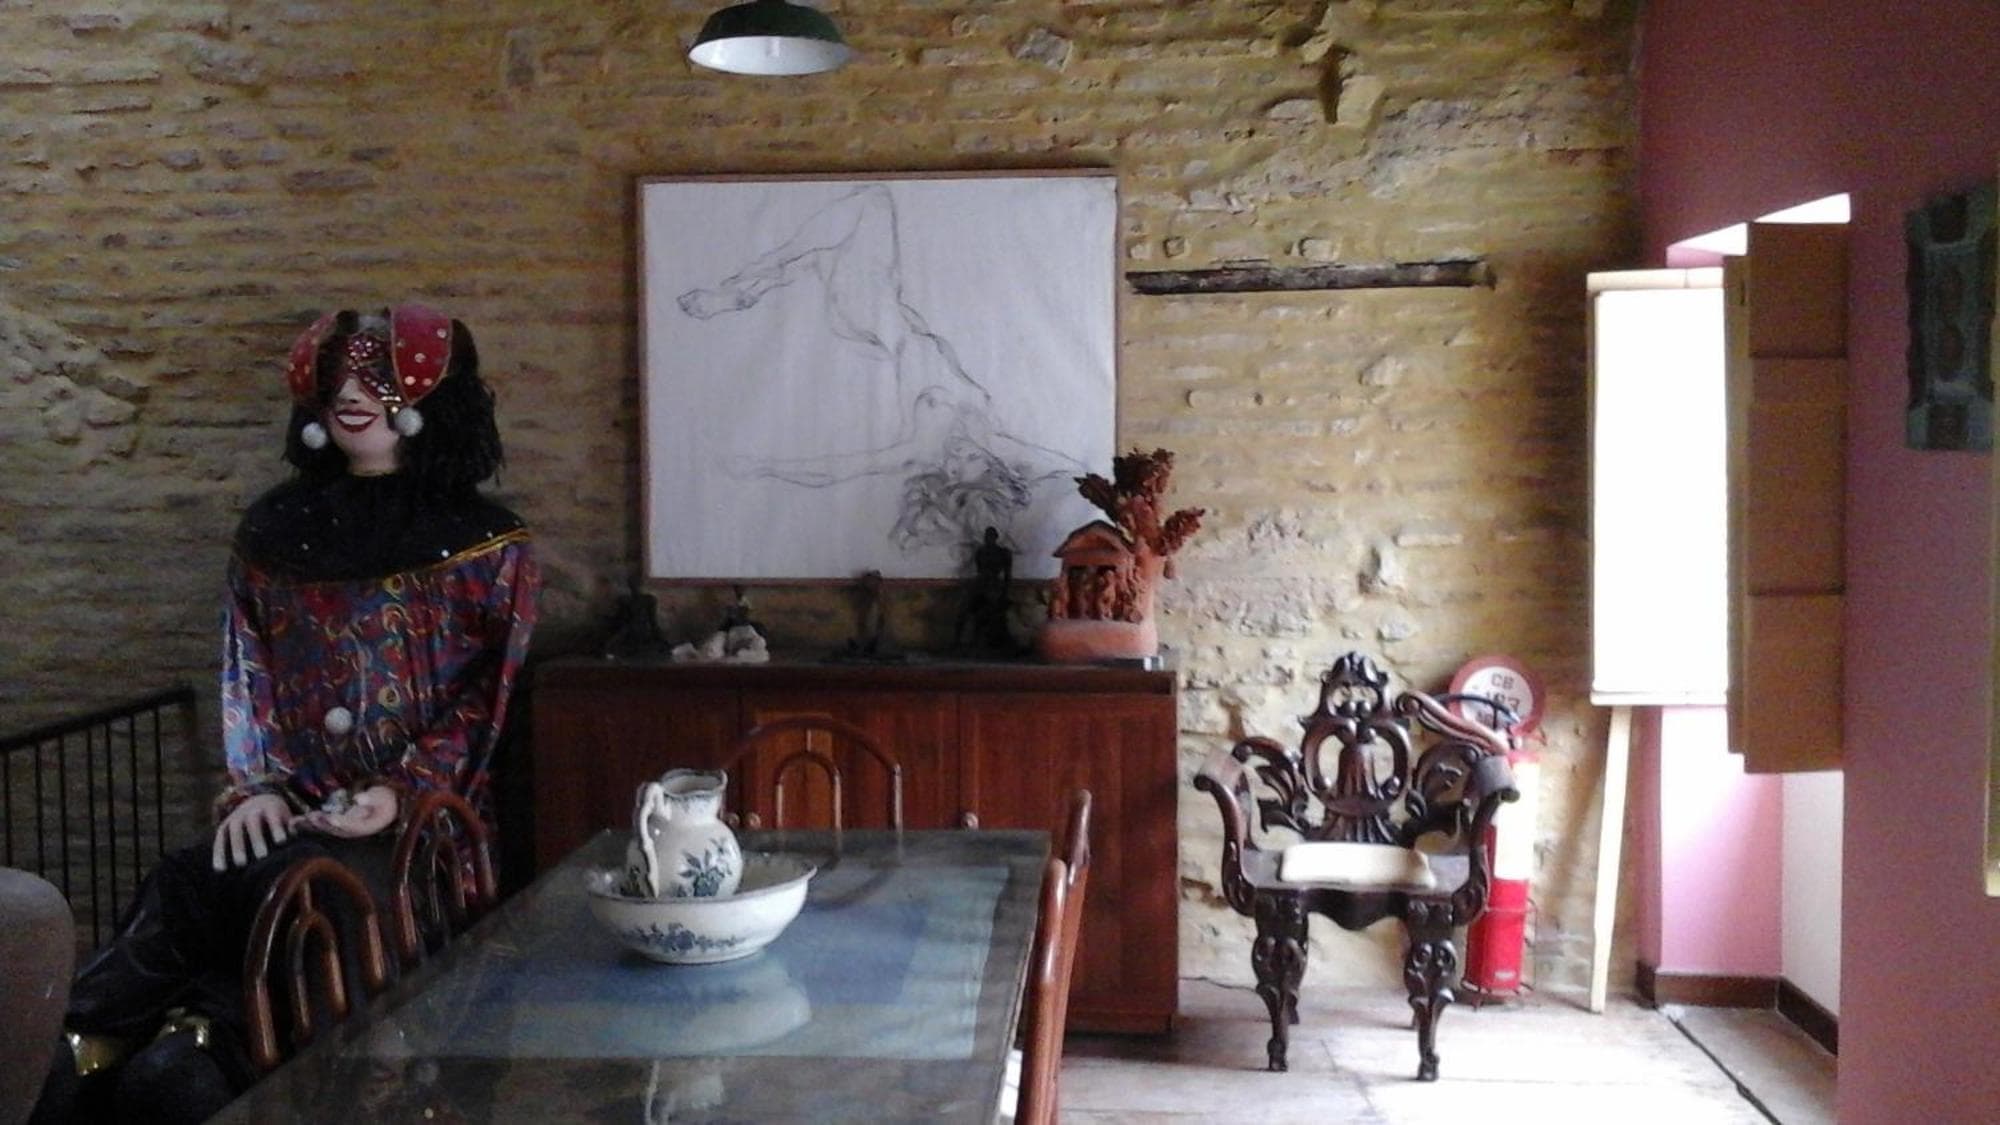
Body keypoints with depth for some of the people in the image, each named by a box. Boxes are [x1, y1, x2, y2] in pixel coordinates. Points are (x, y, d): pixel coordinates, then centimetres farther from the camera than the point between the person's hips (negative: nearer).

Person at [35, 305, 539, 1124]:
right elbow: (247, 678, 15)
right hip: (293, 816, 4)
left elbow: (483, 701, -1)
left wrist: (404, 794, -14)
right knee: (199, 887, -29)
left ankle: (89, 1049, -24)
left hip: (424, 823, -4)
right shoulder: (275, 529, 16)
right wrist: (255, 787, -2)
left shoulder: (484, 545, 3)